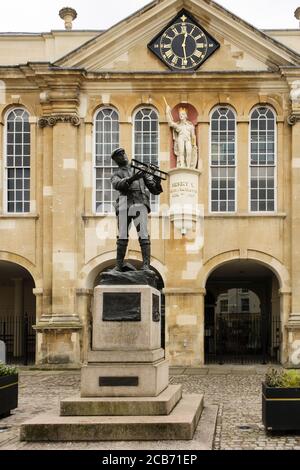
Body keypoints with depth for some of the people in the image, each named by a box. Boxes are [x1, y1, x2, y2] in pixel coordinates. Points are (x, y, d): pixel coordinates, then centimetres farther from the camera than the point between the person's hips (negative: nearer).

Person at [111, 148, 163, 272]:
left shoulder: (140, 169, 23)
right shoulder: (116, 175, 21)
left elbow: (155, 190, 16)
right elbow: (117, 185, -7)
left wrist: (157, 181, -7)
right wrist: (132, 178, -22)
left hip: (140, 205, -1)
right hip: (124, 206, 1)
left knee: (143, 235, -13)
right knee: (122, 237, 1)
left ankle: (146, 265, -17)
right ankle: (119, 265, 7)